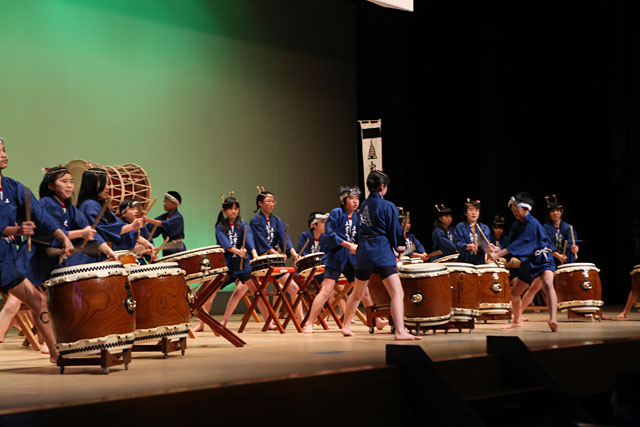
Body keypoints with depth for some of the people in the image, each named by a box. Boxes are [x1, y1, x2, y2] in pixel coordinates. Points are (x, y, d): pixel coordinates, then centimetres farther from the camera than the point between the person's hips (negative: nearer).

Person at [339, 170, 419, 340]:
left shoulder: (364, 205, 12)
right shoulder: (388, 207, -7)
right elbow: (395, 233, -5)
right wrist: (394, 248, 18)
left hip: (363, 252, 7)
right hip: (381, 254, -7)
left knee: (357, 294, 23)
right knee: (397, 293, -13)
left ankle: (346, 326, 35)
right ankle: (400, 331, -27)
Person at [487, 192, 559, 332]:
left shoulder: (532, 224, -20)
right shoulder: (516, 226, 4)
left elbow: (519, 243, -25)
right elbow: (511, 245, 5)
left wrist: (498, 255, -27)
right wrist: (498, 250, -17)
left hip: (543, 259, -8)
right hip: (529, 262, 8)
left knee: (547, 284, -34)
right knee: (514, 292, 12)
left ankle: (553, 320, -47)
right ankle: (517, 320, 37)